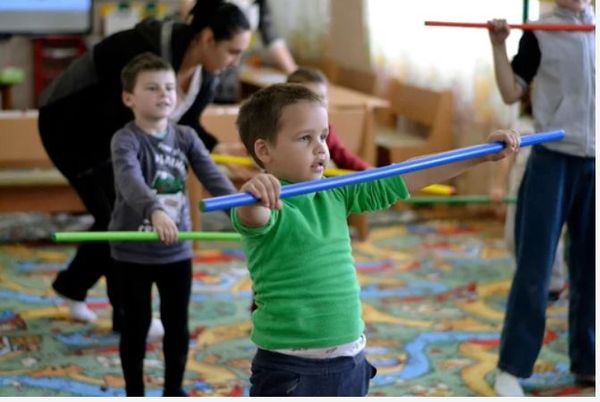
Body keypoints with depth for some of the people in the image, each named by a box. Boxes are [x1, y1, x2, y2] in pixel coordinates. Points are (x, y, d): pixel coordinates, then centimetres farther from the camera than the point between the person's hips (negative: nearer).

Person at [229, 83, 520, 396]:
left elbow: (402, 180, 7)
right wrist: (253, 194, -62)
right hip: (289, 372, -7)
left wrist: (482, 154, 6)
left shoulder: (335, 194, 5)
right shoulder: (263, 203, -15)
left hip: (349, 366, 7)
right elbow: (254, 216, -38)